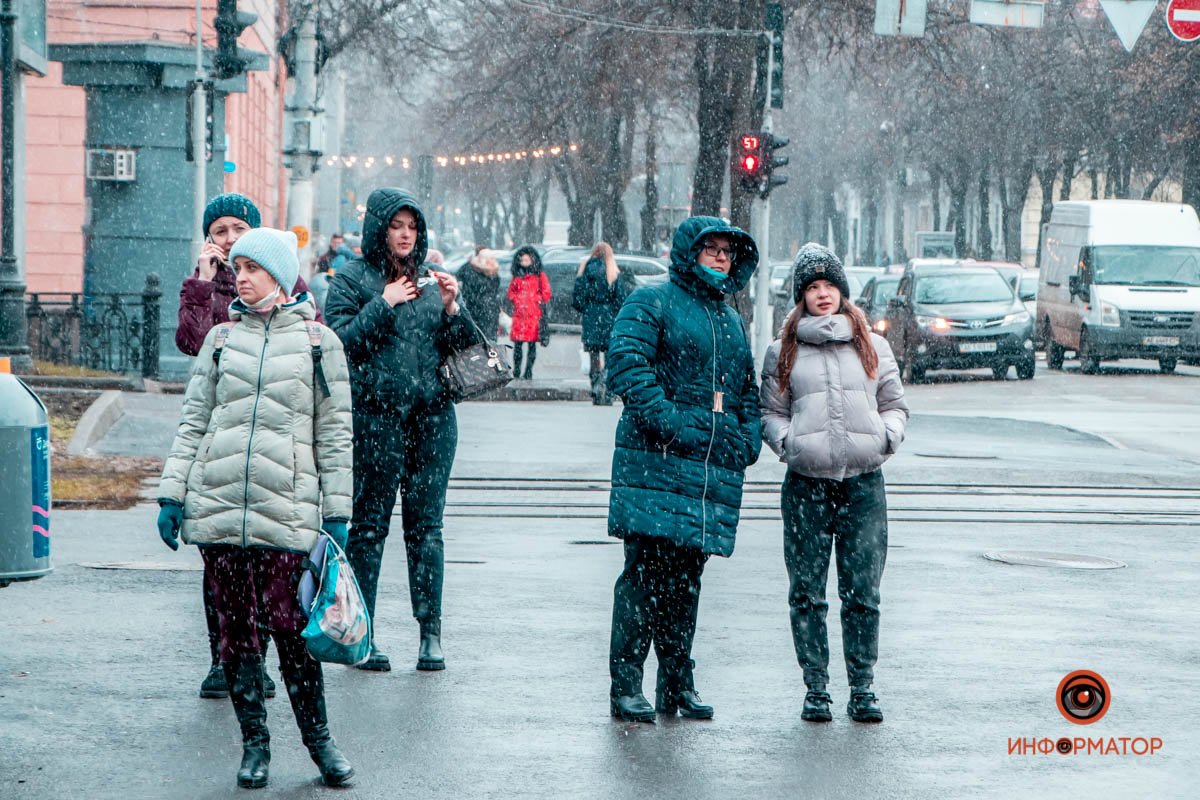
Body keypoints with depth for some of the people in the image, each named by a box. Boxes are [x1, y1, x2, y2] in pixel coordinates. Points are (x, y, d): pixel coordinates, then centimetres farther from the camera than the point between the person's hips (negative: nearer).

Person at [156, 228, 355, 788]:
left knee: (288, 624, -8)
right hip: (216, 505, 3)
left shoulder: (317, 342, 6)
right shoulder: (221, 339, 13)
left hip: (285, 509, -3)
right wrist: (172, 493, 6)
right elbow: (193, 422, 14)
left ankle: (318, 739, 6)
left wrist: (337, 511, 2)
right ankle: (254, 743, 12)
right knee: (236, 628, 3)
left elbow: (335, 434, 6)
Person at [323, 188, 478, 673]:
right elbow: (340, 342, -9)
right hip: (375, 413, -3)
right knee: (369, 524, -1)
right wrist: (383, 305, -14)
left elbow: (460, 347, 13)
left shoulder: (430, 278, 13)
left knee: (425, 523, 3)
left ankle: (431, 633, 5)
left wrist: (452, 309, -4)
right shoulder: (352, 278, 2)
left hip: (433, 415, 3)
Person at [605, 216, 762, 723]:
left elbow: (747, 388, 30)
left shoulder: (730, 319, 23)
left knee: (686, 577, 9)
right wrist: (667, 420, -20)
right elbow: (627, 363, -12)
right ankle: (625, 685, -7)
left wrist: (749, 437, 12)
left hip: (715, 467, 6)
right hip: (657, 460, -6)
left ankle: (678, 684, 14)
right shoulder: (652, 303, 1)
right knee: (645, 571, -10)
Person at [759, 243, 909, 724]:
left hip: (864, 483, 0)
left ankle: (862, 688, 6)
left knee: (863, 592, -2)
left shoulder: (872, 346, 13)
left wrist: (888, 435, -3)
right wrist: (785, 441, -7)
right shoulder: (783, 352, 10)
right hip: (806, 484, 0)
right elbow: (770, 412, 12)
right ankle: (816, 689, 7)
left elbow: (895, 404, 17)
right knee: (807, 592, 0)